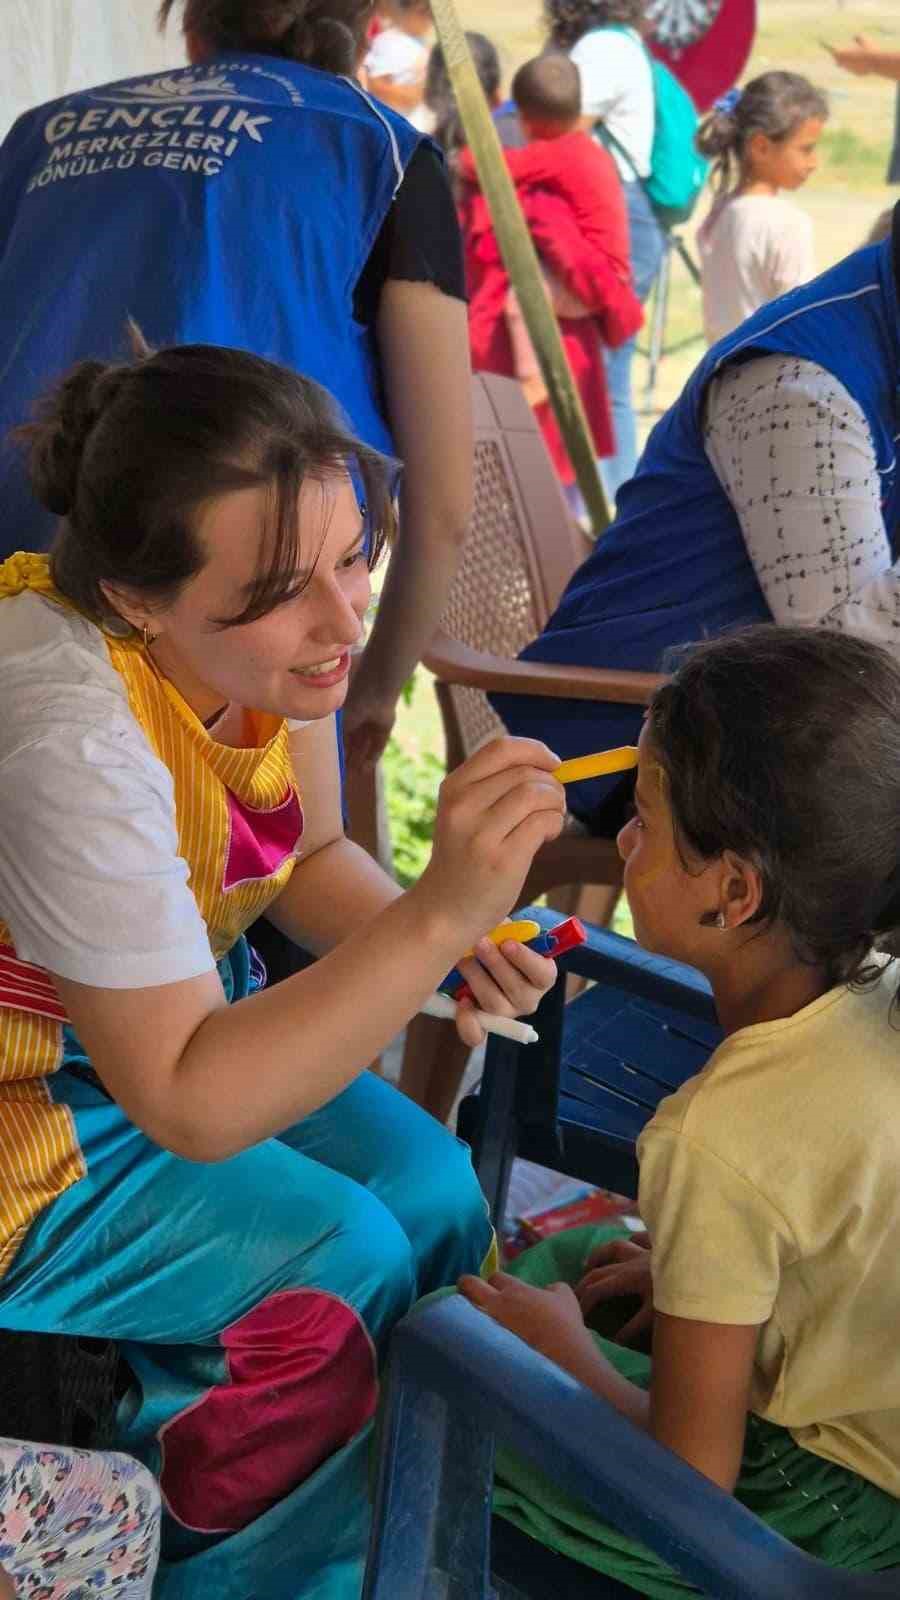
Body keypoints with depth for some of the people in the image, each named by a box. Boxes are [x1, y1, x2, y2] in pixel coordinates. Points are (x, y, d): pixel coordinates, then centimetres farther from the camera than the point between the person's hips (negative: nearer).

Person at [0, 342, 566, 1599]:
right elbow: (186, 1102, -33)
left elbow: (309, 857, 3)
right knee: (343, 1260, -19)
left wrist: (447, 947, -18)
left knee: (431, 1192, -9)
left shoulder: (267, 622, -13)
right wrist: (441, 913, -41)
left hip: (167, 1018, 7)